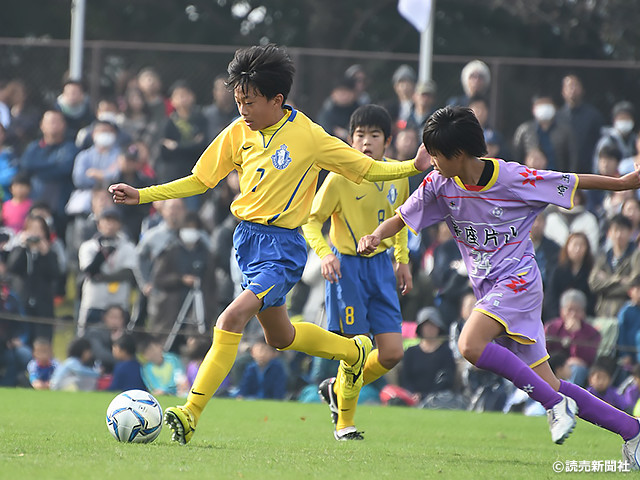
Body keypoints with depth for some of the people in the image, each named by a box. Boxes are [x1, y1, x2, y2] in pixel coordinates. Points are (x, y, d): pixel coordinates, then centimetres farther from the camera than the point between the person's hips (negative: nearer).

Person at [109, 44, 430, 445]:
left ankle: (192, 413, -25)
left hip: (283, 247, -7)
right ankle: (353, 351, 46)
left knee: (233, 318, -24)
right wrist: (141, 196, 3)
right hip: (247, 238, 7)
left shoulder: (309, 137, -11)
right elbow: (199, 181, 10)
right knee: (280, 337, 20)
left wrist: (414, 167, -20)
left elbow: (370, 169, -4)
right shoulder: (238, 133, 2)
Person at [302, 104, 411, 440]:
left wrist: (402, 260, 14)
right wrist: (325, 253, -23)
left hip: (381, 265, 5)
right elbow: (312, 221, -8)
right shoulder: (341, 177, -13)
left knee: (392, 353, 1)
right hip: (347, 265, -5)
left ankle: (339, 389, 26)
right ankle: (344, 423, 11)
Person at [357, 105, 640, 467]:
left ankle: (556, 403, -22)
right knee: (548, 386, 3)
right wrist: (376, 236, -14)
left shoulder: (512, 178, -14)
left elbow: (571, 183, -3)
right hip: (489, 288, 6)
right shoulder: (439, 184, 0)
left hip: (518, 279, -6)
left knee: (471, 345, -30)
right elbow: (401, 219, 7)